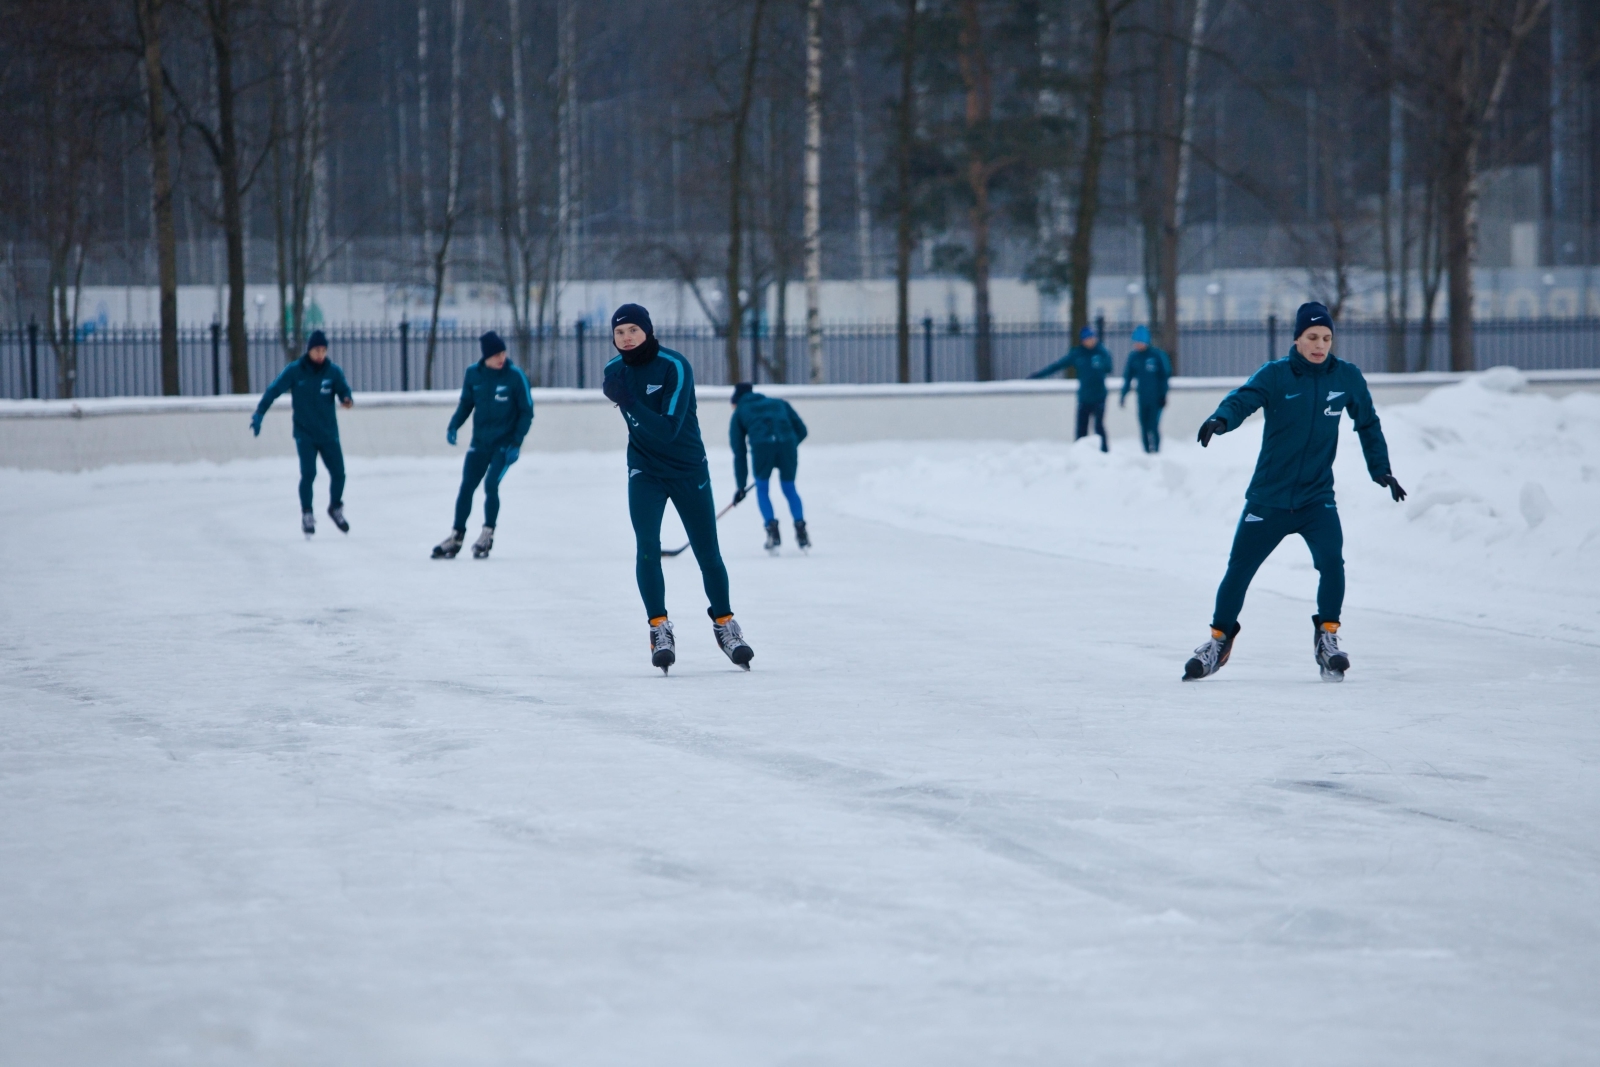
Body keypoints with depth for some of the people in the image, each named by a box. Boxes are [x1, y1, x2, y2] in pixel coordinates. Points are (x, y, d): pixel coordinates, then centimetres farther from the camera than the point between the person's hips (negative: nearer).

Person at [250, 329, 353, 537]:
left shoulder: (333, 371, -2)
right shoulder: (294, 371, -7)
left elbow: (343, 389, -7)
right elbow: (273, 390, -5)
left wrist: (347, 398, -32)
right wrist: (258, 414, -12)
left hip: (329, 433, 2)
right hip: (305, 434, -2)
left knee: (338, 473, 0)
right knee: (308, 473, -13)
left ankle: (336, 508, 25)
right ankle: (306, 514, 0)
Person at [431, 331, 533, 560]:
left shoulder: (515, 376, -13)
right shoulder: (472, 374, -4)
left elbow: (527, 411, -7)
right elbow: (466, 403, 10)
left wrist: (516, 442, -13)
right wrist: (454, 426, -7)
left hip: (505, 444, -4)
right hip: (479, 443, 4)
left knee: (490, 484, -16)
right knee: (466, 487, 2)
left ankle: (487, 535, 1)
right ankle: (456, 537, 15)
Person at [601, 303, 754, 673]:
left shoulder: (675, 367, -21)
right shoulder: (615, 370, -4)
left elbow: (668, 428, -29)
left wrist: (628, 402, -35)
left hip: (689, 471, -2)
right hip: (645, 472, 3)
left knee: (707, 552, 5)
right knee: (647, 547, -16)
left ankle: (724, 623, 24)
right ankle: (659, 628, -10)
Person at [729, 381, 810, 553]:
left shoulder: (739, 413, 29)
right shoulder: (779, 403, 35)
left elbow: (739, 453, 26)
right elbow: (801, 430, 24)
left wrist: (741, 486, 29)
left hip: (761, 445, -2)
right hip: (787, 442, 2)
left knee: (762, 489, 19)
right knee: (789, 488, 21)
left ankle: (772, 530, 5)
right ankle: (800, 528, 7)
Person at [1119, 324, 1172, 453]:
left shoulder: (1157, 355, -8)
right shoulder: (1133, 356, 5)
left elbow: (1165, 375, -5)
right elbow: (1128, 377, 12)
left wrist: (1163, 395, -8)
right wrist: (1123, 394, 7)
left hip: (1156, 399, -4)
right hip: (1142, 398, 4)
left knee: (1153, 427, -11)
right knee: (1144, 428, 5)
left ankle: (1155, 451, -5)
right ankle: (1147, 451, 12)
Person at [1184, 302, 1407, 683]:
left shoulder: (1347, 378, -1)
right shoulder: (1275, 375, -10)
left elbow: (1367, 423, 14)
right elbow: (1243, 399, -27)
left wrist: (1381, 469, 17)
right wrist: (1220, 420, -49)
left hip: (1317, 498, 1)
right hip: (1268, 497, -1)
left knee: (1331, 561, -23)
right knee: (1238, 570, 6)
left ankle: (1327, 637, -3)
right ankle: (1220, 640, 29)